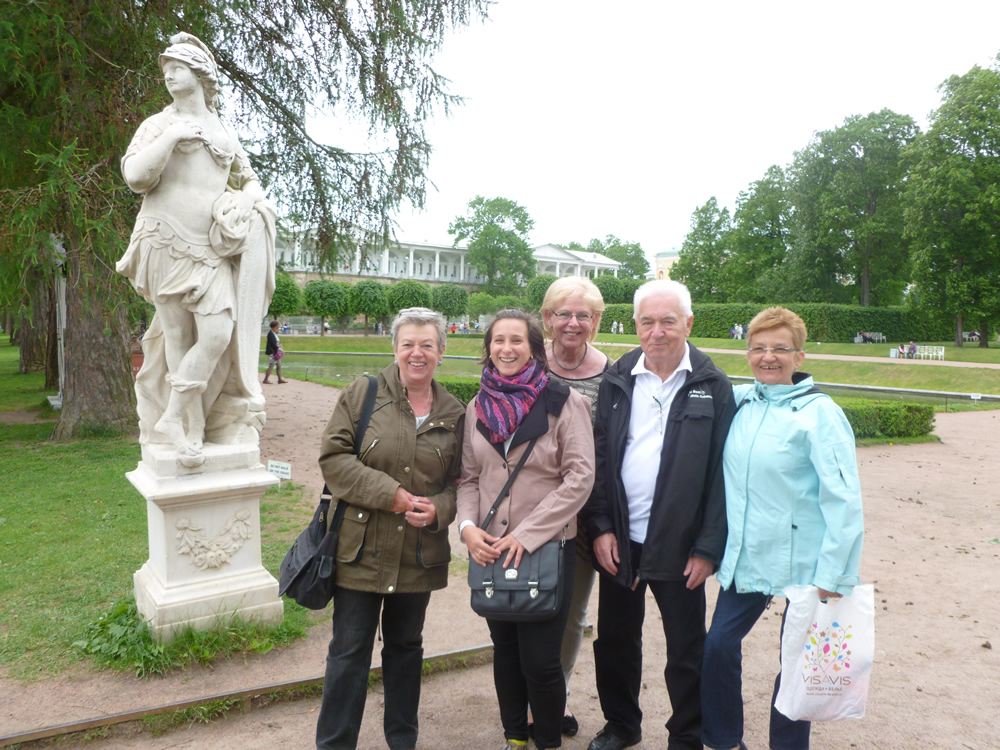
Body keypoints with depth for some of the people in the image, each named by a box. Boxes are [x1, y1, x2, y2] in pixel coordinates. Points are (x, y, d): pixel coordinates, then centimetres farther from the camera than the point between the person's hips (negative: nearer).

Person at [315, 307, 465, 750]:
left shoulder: (454, 413, 4)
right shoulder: (362, 394, -4)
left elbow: (461, 478, 9)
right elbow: (333, 457, -10)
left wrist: (440, 509, -13)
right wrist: (391, 494, -18)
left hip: (421, 554, 3)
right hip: (361, 548, -2)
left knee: (406, 646, 19)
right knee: (350, 650, 6)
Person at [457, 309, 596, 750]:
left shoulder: (563, 403, -8)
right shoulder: (478, 407, 7)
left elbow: (580, 477, -13)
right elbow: (469, 478, 11)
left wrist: (526, 535, -15)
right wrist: (468, 526, -7)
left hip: (547, 547, -4)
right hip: (490, 549, 4)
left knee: (540, 659, -2)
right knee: (505, 649, 16)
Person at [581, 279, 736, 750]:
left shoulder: (712, 388, -5)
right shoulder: (617, 381, 3)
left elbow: (721, 474, -7)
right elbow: (598, 459, 3)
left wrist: (708, 548, -10)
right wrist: (600, 527, -4)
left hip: (678, 546, -3)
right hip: (618, 542, 3)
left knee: (686, 650, 11)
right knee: (615, 641, 17)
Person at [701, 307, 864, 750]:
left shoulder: (819, 413, -10)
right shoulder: (738, 402, 4)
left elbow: (844, 499, -12)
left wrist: (833, 576, -14)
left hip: (803, 565, -4)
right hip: (744, 560, 5)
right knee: (718, 646, 6)